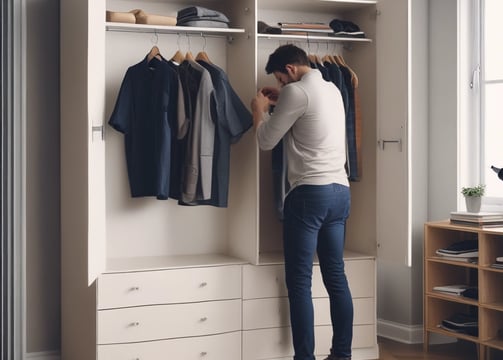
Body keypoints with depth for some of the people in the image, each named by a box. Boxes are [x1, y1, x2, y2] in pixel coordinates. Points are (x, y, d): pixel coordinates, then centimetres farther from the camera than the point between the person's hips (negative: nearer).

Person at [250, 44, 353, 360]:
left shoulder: (296, 91, -9)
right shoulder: (332, 89, 16)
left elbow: (266, 140, -2)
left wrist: (260, 109, 14)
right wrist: (279, 104, 28)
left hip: (310, 192, -8)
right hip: (340, 191, 8)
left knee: (300, 282, -3)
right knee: (336, 277, 10)